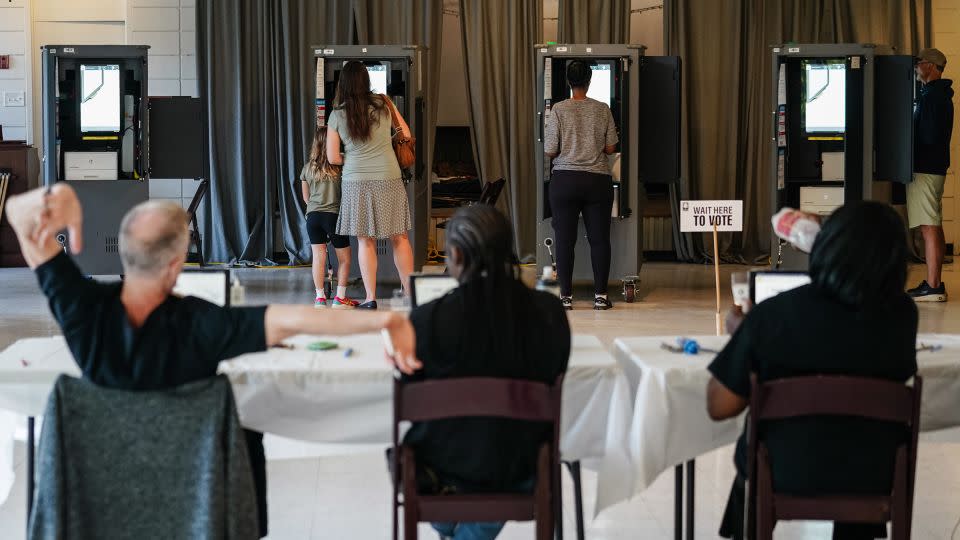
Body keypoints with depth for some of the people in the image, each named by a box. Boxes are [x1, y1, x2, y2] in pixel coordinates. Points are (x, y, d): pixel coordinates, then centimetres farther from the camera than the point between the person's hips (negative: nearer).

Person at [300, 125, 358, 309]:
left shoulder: (307, 168, 5)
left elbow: (305, 197, 14)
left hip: (313, 215, 3)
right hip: (334, 214, -3)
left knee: (318, 256, 4)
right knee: (344, 257, 8)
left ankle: (320, 297, 4)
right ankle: (340, 297, 7)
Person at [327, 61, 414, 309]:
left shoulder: (337, 115, -3)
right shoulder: (383, 104, -1)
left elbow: (333, 157, -1)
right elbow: (406, 135, 9)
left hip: (356, 182, 0)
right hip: (388, 179, 1)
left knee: (365, 241, 5)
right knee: (399, 238, 8)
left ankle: (370, 298, 5)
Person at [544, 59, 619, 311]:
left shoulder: (559, 110, -5)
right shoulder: (603, 110, 0)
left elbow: (550, 151, -5)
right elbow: (611, 147, 4)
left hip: (565, 179, -1)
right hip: (598, 179, 1)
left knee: (565, 239, 2)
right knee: (599, 238, 6)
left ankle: (566, 295, 3)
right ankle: (601, 295, 6)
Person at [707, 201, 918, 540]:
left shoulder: (772, 314, -21)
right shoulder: (902, 315, -14)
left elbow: (720, 407, -13)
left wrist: (739, 335, 4)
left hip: (783, 475, -2)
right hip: (874, 478, 2)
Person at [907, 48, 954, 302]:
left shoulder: (931, 97, -15)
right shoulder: (940, 95, 17)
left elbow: (928, 136, -20)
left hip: (924, 168, -11)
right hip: (935, 167, 11)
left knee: (929, 229, -11)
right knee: (934, 228, 13)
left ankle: (932, 287, -12)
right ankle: (934, 283, 18)